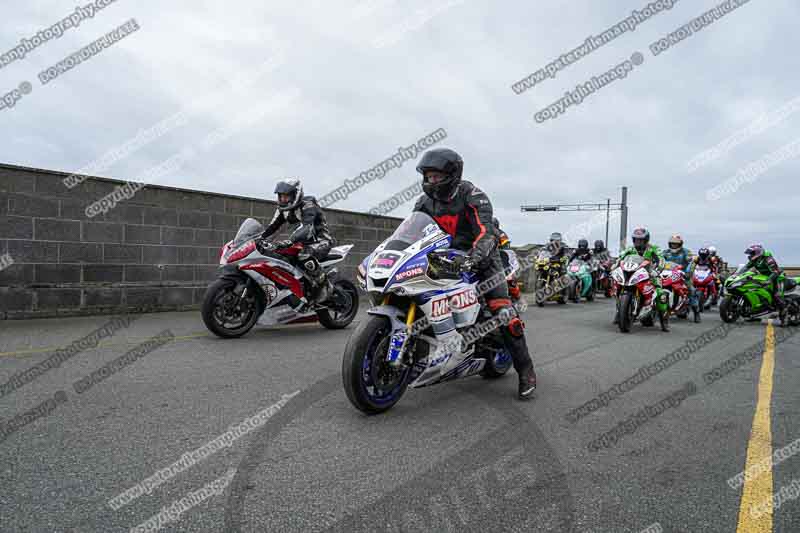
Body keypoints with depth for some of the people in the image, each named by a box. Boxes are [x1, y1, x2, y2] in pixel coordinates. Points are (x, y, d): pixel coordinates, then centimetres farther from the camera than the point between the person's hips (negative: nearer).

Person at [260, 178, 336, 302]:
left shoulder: (308, 206, -22)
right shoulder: (283, 209, 3)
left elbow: (306, 227, -38)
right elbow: (273, 226, 6)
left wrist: (289, 240, -53)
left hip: (322, 240, -9)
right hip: (305, 241, 9)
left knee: (304, 255, -37)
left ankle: (324, 285, -21)